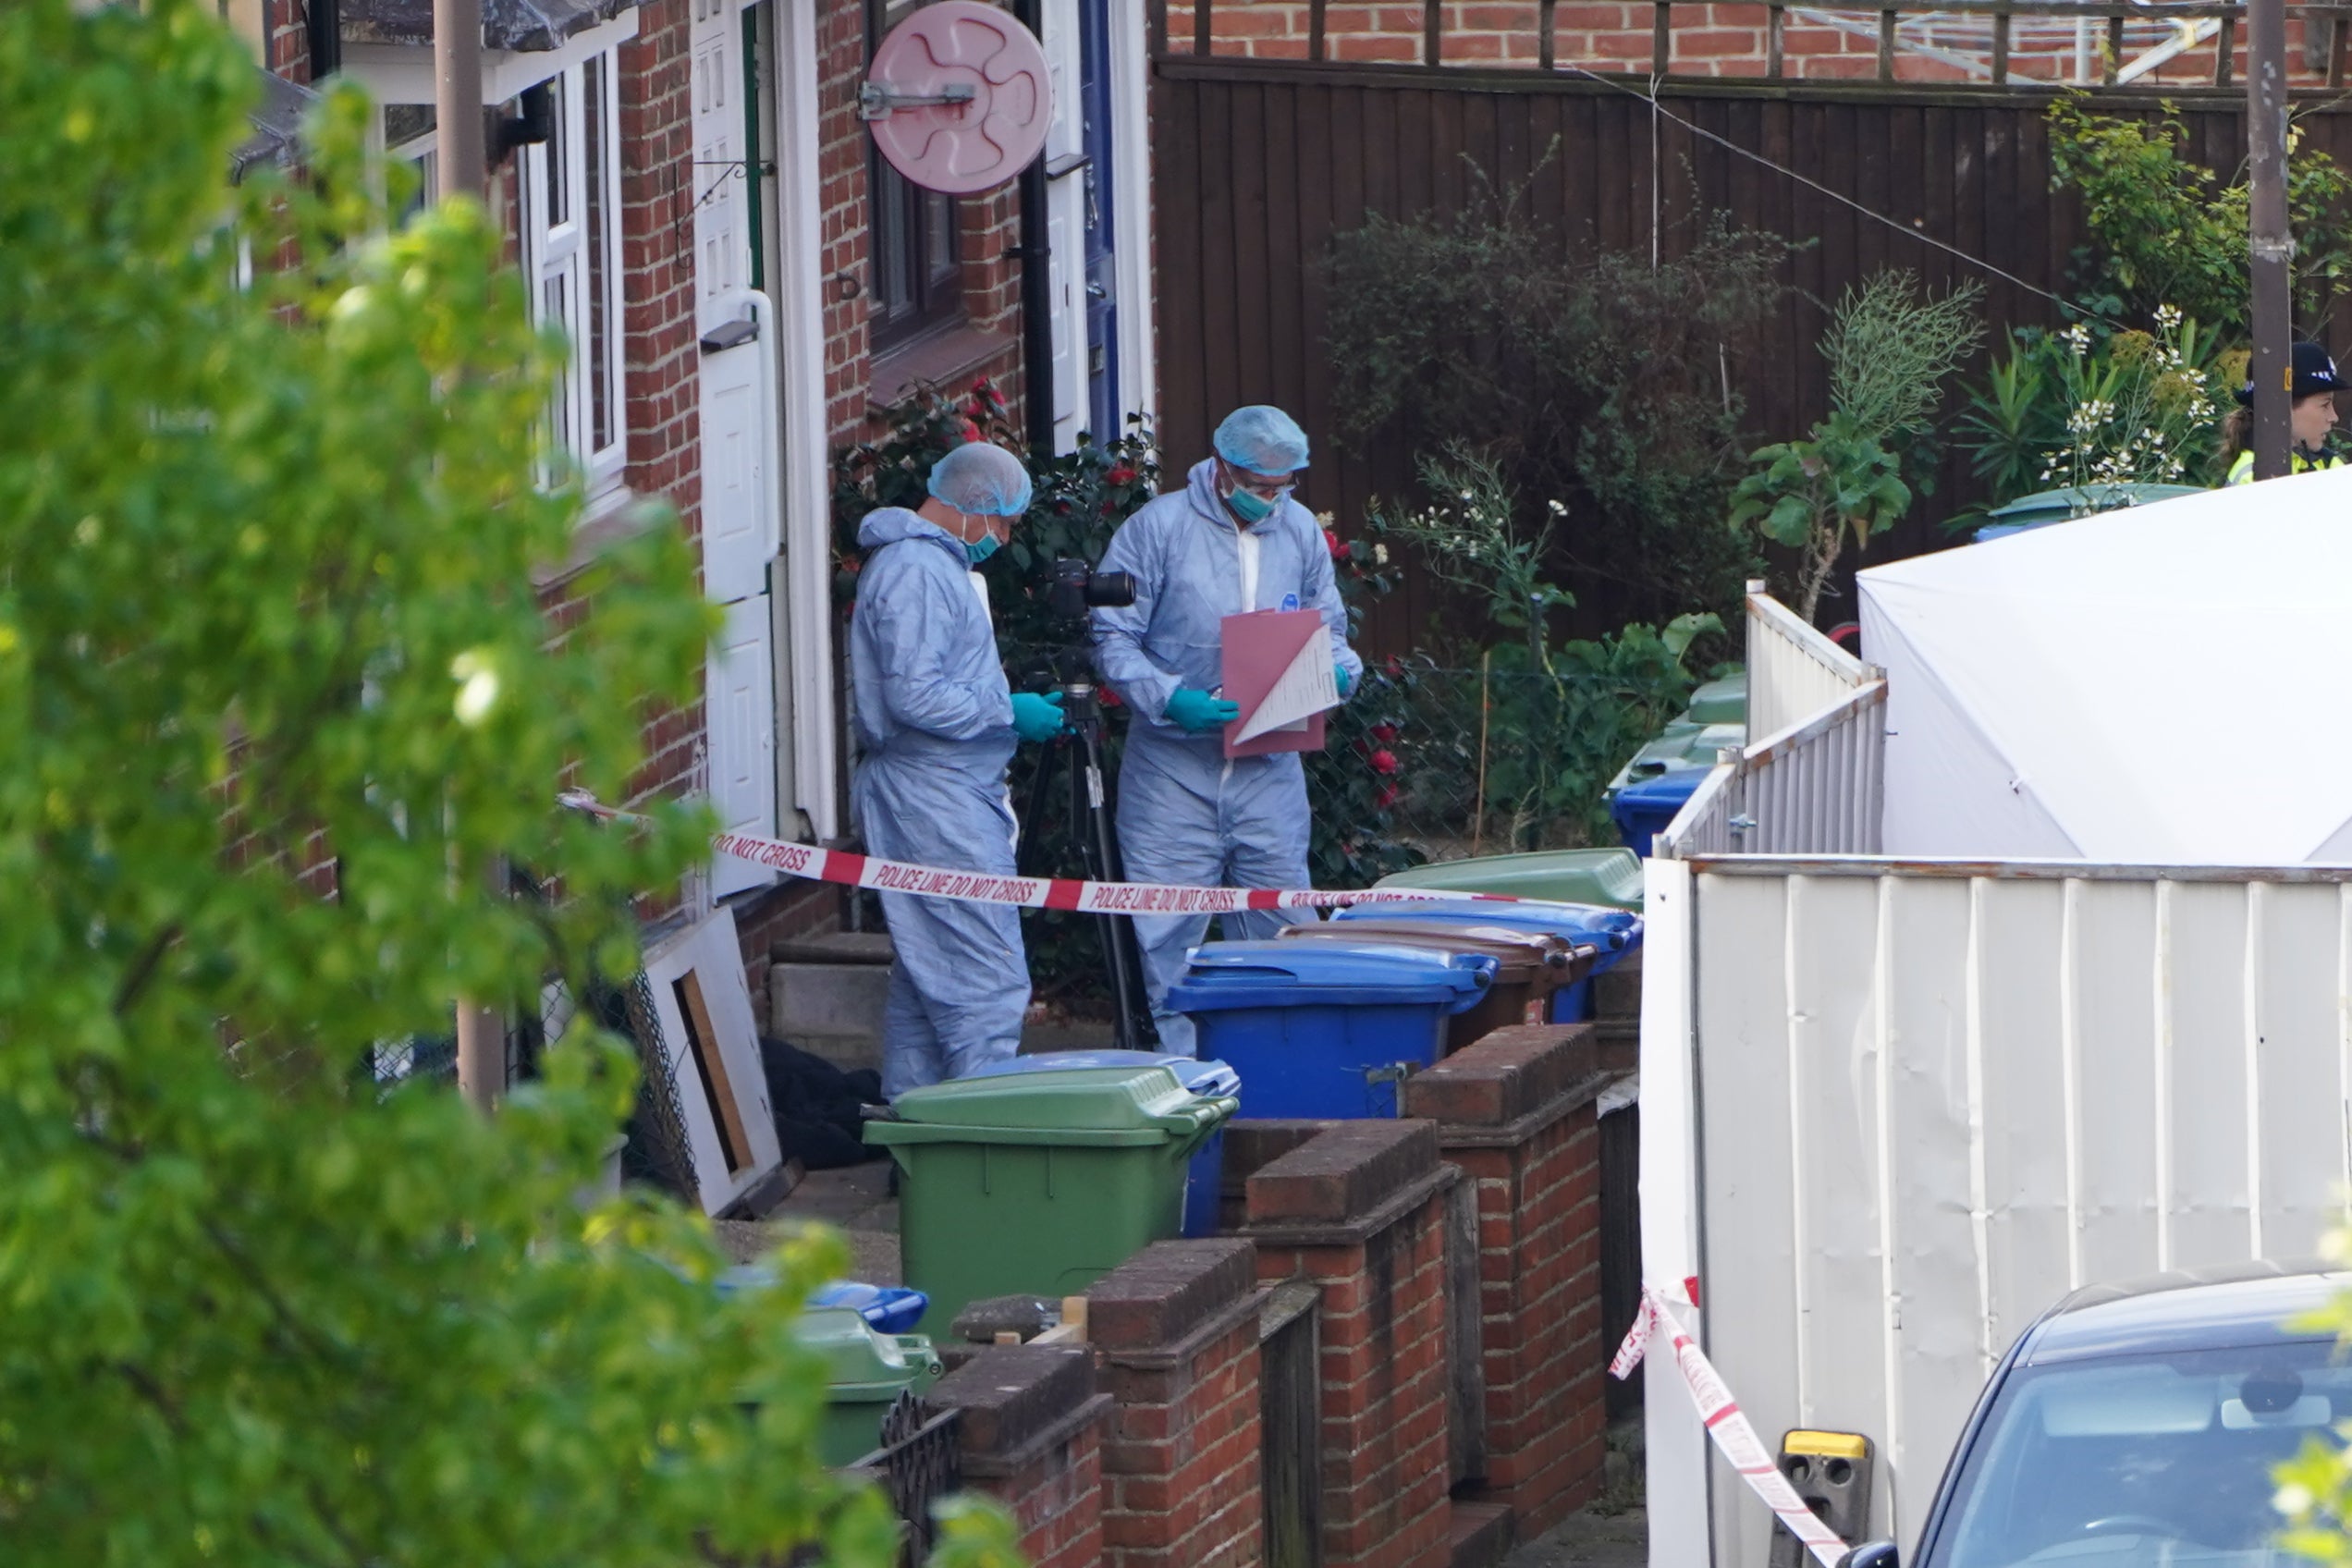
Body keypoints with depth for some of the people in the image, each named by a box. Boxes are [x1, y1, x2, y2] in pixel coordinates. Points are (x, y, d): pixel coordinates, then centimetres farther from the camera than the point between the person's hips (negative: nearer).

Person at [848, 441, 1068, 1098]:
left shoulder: (936, 562, 19)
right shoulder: (915, 571, -16)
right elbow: (915, 697, -23)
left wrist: (1012, 708, 16)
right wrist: (1009, 712, -14)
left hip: (953, 791, 11)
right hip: (935, 794, -11)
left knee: (923, 979, 14)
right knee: (987, 982, -12)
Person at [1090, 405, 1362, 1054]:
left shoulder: (1299, 531, 8)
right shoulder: (1157, 529, -6)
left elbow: (1327, 628, 17)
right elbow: (1113, 639, -7)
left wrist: (1338, 670, -6)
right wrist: (1169, 699, -22)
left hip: (1271, 771, 4)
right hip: (1175, 765, -4)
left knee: (1279, 925, 4)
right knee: (1171, 930, -2)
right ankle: (1178, 1067, 4)